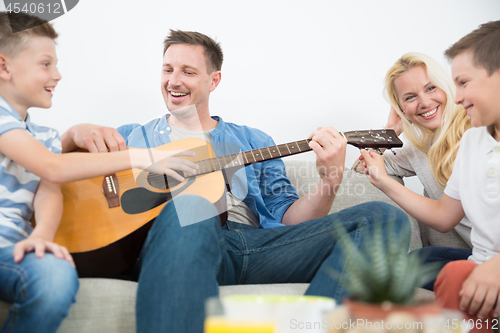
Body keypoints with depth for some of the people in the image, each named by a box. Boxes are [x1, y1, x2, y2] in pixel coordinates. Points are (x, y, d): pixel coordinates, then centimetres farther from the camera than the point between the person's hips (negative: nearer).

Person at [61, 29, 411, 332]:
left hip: (257, 244, 4)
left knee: (384, 217, -16)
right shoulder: (131, 137, 26)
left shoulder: (254, 142, 29)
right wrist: (77, 134, -3)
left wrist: (329, 183, 1)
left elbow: (288, 219, 19)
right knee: (190, 205, -41)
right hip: (179, 242, -3)